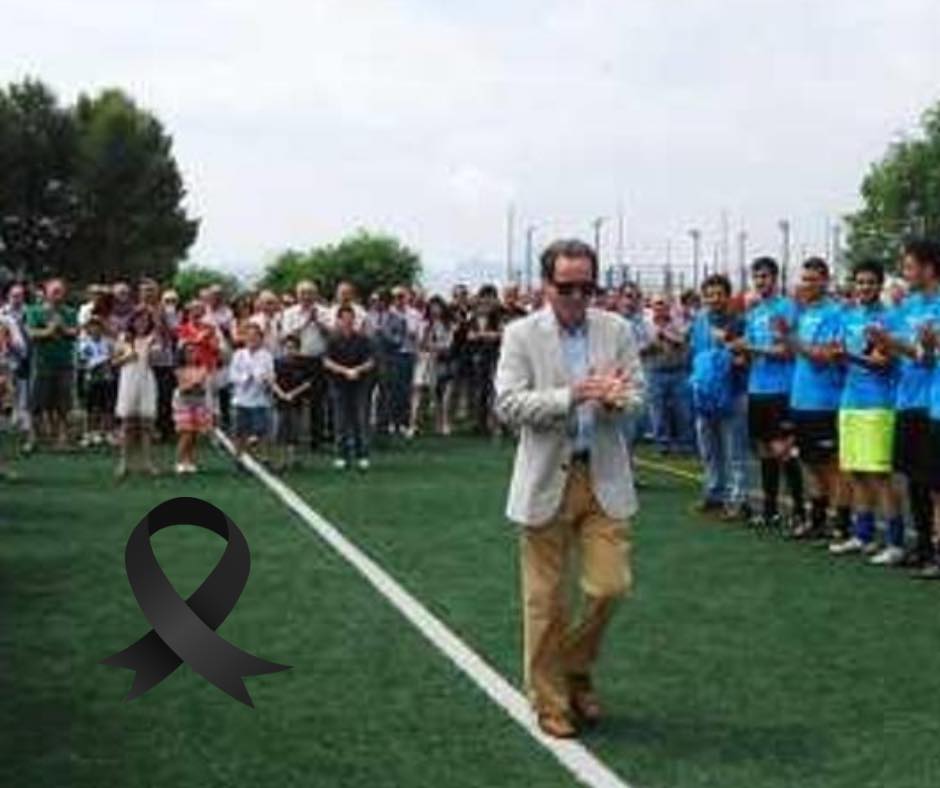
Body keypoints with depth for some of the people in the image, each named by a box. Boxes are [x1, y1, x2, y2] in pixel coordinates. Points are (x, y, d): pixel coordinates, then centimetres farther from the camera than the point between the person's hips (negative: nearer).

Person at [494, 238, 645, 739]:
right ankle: (549, 701, 21)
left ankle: (577, 670, 27)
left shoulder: (617, 330, 5)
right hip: (547, 479, -2)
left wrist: (615, 398, -18)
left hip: (605, 477, 2)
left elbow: (638, 393, 6)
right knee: (545, 599, 5)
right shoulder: (521, 334, -3)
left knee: (610, 585, 0)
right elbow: (507, 404, -11)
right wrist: (570, 396, -23)